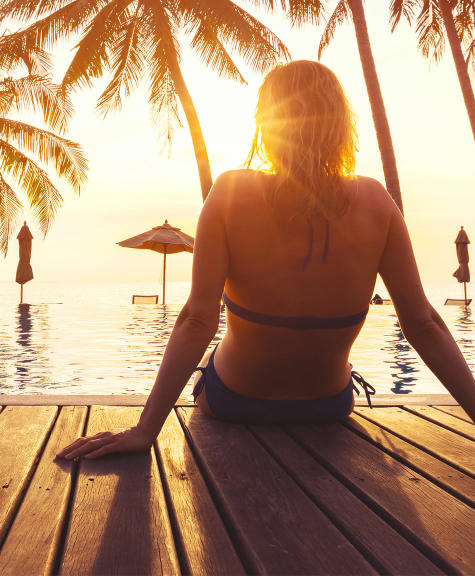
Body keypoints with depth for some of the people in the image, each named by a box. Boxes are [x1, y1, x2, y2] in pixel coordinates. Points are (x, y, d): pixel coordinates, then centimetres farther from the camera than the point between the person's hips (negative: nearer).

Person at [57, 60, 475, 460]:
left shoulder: (232, 193, -22)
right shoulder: (374, 201, -16)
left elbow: (198, 319, -26)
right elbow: (423, 324, -16)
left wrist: (145, 430, -23)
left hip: (233, 404, -1)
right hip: (330, 407, 2)